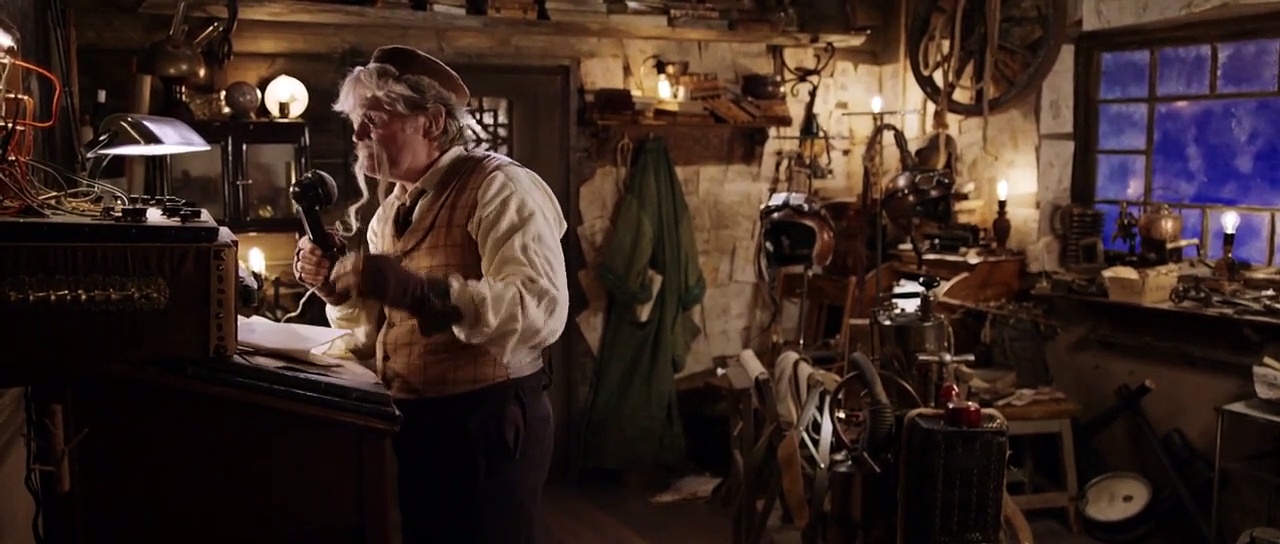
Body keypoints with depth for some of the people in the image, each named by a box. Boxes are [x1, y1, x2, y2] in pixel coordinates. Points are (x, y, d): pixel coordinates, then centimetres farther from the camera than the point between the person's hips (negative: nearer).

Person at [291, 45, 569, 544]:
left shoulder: (498, 187, -15)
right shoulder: (390, 210, 11)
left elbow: (540, 309, -29)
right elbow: (379, 331, 15)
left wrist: (418, 290, -38)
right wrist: (338, 289, -4)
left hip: (485, 426, -8)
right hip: (409, 424, 8)